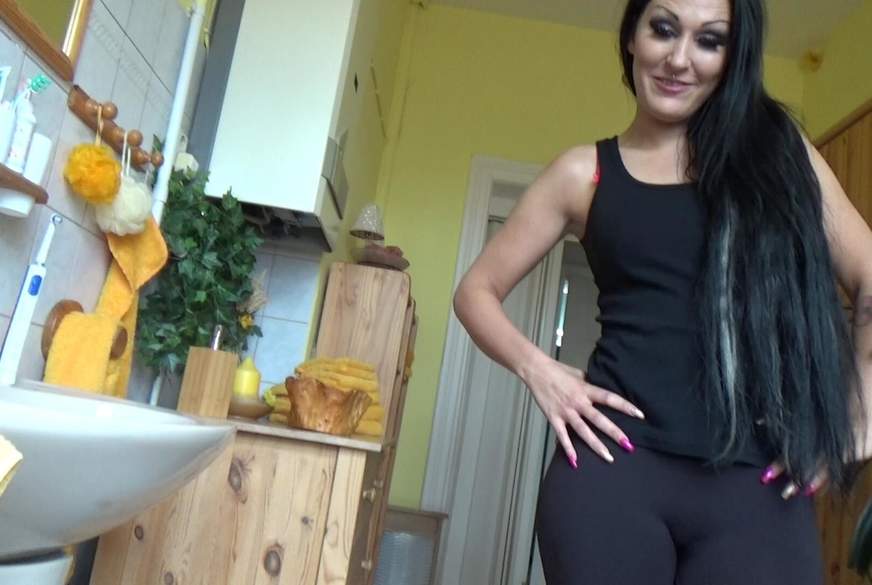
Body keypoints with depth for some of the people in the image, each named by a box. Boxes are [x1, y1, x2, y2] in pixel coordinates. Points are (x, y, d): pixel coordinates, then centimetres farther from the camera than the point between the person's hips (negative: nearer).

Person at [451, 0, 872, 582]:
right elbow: (478, 290, 10)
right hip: (616, 463, 0)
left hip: (759, 481, 1)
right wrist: (538, 369, -6)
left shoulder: (779, 151, 9)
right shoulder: (584, 173, 7)